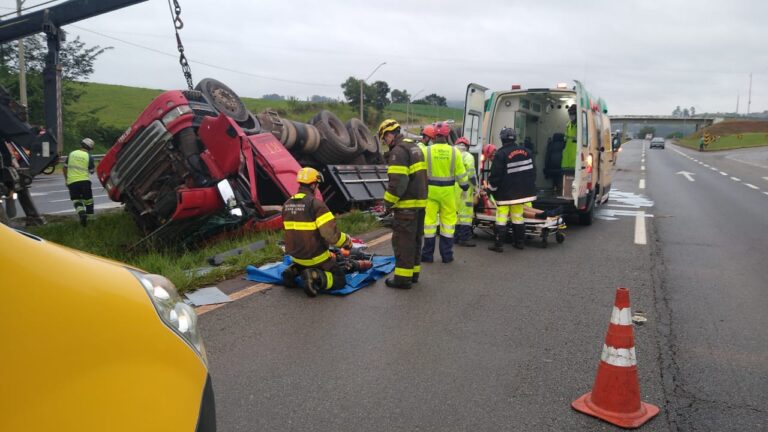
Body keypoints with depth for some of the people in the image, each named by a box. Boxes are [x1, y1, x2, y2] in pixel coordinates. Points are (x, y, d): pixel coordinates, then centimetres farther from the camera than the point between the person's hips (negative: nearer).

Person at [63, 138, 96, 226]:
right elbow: (91, 171, 5)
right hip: (84, 181, -2)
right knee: (88, 200, 13)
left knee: (76, 200, 7)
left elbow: (65, 168, 13)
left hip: (72, 182, 2)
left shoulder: (72, 154, 8)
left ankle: (82, 214, -17)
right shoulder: (89, 157, -1)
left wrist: (66, 180, 22)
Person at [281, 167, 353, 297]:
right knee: (339, 280, 7)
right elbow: (332, 234, -25)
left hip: (295, 255, 7)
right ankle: (316, 278, -18)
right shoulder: (316, 204, -20)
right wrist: (347, 241, -7)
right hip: (315, 256, -7)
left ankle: (293, 270, 9)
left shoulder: (287, 204, 2)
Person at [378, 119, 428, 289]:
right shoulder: (415, 147, 17)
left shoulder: (399, 150, -14)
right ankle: (414, 272, 24)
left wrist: (389, 202, -13)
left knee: (403, 240, -4)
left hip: (407, 204, -10)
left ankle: (403, 277, -1)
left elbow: (397, 181, -22)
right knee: (415, 238, 16)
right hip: (420, 201, 10)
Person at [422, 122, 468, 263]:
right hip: (447, 191, 1)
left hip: (430, 189, -1)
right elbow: (460, 172, 2)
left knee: (430, 219, 7)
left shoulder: (427, 151, -7)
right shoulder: (454, 151, -4)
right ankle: (446, 254, 15)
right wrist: (465, 185, 18)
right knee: (448, 220, 10)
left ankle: (428, 254, 13)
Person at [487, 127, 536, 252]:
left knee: (501, 218, -2)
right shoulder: (525, 151, 5)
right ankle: (519, 242, 21)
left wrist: (491, 189, 0)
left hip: (505, 193, -6)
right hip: (521, 192, 6)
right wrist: (529, 187, 23)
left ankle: (498, 244, -2)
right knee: (518, 217, 15)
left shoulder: (501, 154, -16)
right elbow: (531, 171, 13)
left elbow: (495, 175, -15)